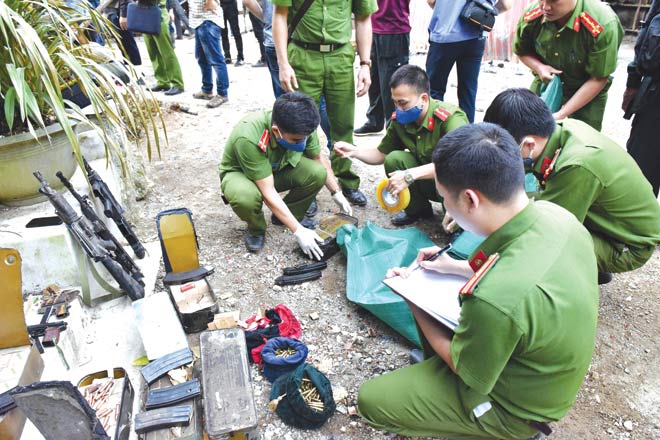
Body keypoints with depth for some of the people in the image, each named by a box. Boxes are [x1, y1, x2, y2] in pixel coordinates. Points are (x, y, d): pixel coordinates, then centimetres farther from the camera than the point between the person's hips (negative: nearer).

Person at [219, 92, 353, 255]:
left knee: (317, 173, -22)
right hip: (240, 173, -4)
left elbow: (319, 158, -2)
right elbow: (268, 192, -35)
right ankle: (256, 230, -4)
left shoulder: (301, 127, -23)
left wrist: (337, 193, -3)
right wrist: (298, 231, -34)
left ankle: (286, 216, 4)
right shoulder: (248, 138, -39)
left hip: (278, 169, 5)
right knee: (246, 196, -39)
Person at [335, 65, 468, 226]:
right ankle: (416, 209, 6)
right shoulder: (400, 120, -10)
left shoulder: (451, 118, -29)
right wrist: (354, 151, -17)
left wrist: (410, 175, -45)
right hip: (428, 180, 5)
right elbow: (381, 154, 3)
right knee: (394, 159, -17)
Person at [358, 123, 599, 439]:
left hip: (514, 407, -7)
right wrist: (459, 267, 2)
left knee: (370, 401, -2)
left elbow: (463, 367, -19)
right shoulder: (554, 213, -18)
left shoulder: (494, 298, -42)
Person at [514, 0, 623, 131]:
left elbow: (599, 79, -21)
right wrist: (539, 67, -19)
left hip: (589, 92, -3)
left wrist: (562, 114, -26)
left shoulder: (603, 24, -29)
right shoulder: (531, 17, -19)